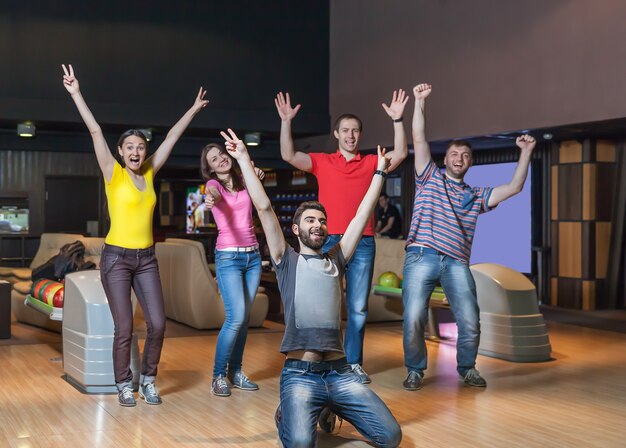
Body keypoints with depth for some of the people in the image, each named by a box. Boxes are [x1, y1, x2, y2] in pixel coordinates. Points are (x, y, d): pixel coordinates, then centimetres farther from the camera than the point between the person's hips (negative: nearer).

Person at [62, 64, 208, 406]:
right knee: (124, 329, -4)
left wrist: (194, 110, 22)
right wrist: (76, 94, -13)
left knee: (157, 324, -2)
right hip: (116, 258, -4)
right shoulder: (113, 174, -3)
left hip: (146, 259, 4)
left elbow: (172, 137, 14)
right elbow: (95, 131, -9)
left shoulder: (149, 174, 7)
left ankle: (148, 380, 17)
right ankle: (124, 385, 14)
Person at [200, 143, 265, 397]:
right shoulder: (213, 184, -5)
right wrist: (211, 199, -54)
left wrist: (255, 177, -1)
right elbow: (214, 193, -27)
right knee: (236, 318, -13)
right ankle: (218, 376, -1)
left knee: (244, 318, 5)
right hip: (228, 257, -5)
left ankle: (235, 372, 15)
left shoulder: (243, 182, 8)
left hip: (253, 255, 5)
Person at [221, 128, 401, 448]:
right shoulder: (287, 260, 9)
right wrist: (244, 160, 2)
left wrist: (379, 173, 18)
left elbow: (362, 215, 17)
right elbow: (264, 208, 2)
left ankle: (331, 408, 19)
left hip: (339, 371, 4)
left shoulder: (336, 260, 17)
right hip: (300, 373, -4)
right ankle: (289, 413, 10)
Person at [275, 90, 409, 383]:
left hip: (363, 243, 1)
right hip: (329, 241, -1)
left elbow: (400, 154, -1)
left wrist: (397, 120, -8)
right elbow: (288, 155, -3)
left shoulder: (371, 163, 11)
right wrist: (286, 121, -13)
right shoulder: (321, 162, 7)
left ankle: (354, 363, 12)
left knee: (358, 307, 4)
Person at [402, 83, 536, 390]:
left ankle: (467, 367, 18)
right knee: (413, 318, -13)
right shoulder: (429, 178, 16)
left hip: (457, 263, 3)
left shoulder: (476, 196, 23)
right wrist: (420, 102, 1)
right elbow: (419, 140, 7)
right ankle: (415, 370, 7)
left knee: (470, 321, -6)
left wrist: (525, 153, 10)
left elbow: (514, 188, 16)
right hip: (421, 257, -2)